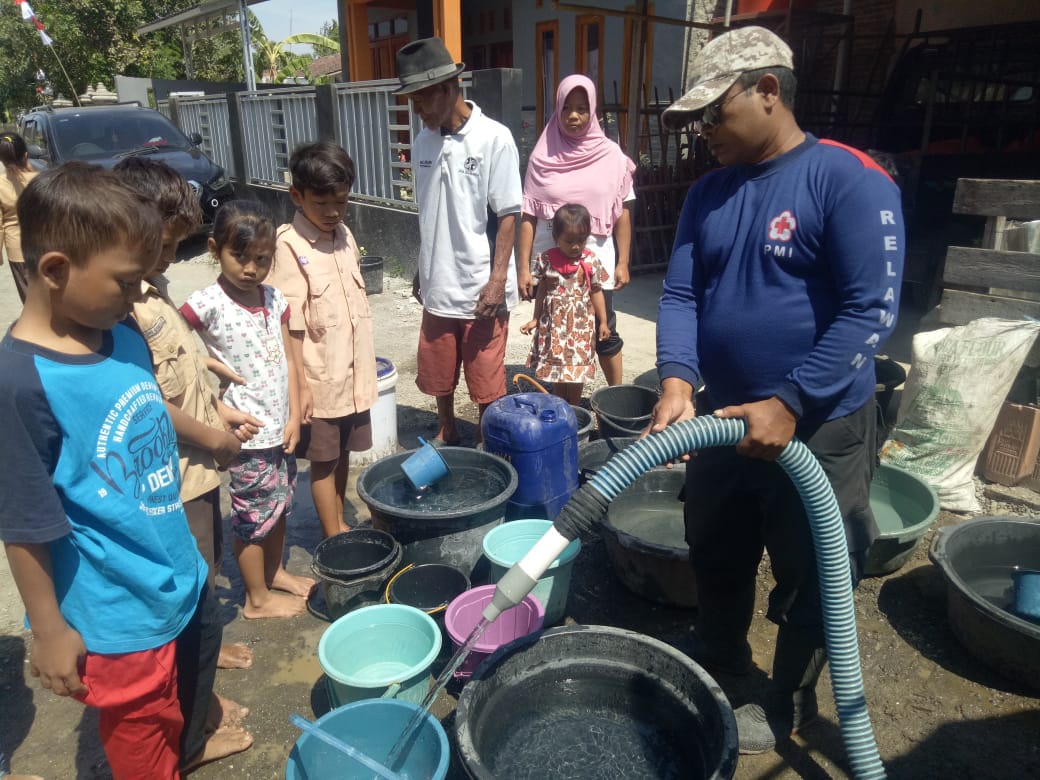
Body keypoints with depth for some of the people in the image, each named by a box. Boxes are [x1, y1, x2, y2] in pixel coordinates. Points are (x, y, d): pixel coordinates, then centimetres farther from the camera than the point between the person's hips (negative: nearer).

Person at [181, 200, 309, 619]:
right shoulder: (206, 304, -16)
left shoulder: (275, 299, 2)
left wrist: (294, 416, 1)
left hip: (280, 426, 6)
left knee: (280, 504, 21)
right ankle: (258, 598, 27)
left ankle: (275, 571, 44)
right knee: (255, 514, 8)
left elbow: (287, 359, 5)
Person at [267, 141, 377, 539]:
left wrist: (366, 368, 14)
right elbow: (290, 325, -16)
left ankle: (340, 526, 34)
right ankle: (334, 540, 22)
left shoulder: (345, 235, 6)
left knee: (344, 452, 18)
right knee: (323, 460, 9)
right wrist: (300, 385, -16)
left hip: (354, 372, 6)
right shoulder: (289, 245, -15)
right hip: (321, 377, -6)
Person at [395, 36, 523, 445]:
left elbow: (508, 216, -10)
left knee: (487, 386, 6)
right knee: (438, 379, 17)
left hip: (480, 290, -5)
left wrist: (498, 281, -15)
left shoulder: (494, 138, -10)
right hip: (438, 286, 6)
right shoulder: (423, 141, 6)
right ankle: (446, 437, 39)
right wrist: (421, 273, 17)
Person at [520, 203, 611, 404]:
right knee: (555, 366, 11)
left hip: (579, 324, -1)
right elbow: (542, 291, 6)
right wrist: (535, 319, 8)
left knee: (576, 370, 6)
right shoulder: (546, 260, -5)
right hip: (553, 323, 2)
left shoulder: (591, 262, -7)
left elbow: (596, 292, 1)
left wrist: (603, 322, 1)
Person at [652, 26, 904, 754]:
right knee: (716, 559, 23)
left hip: (820, 430, -5)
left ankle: (788, 707, 38)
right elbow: (681, 294, -1)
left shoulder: (850, 180, -16)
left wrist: (789, 403, -25)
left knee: (807, 581, 14)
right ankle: (718, 659, 50)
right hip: (725, 418, 6)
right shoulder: (708, 192, 3)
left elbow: (871, 311, -19)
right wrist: (677, 380, -18)